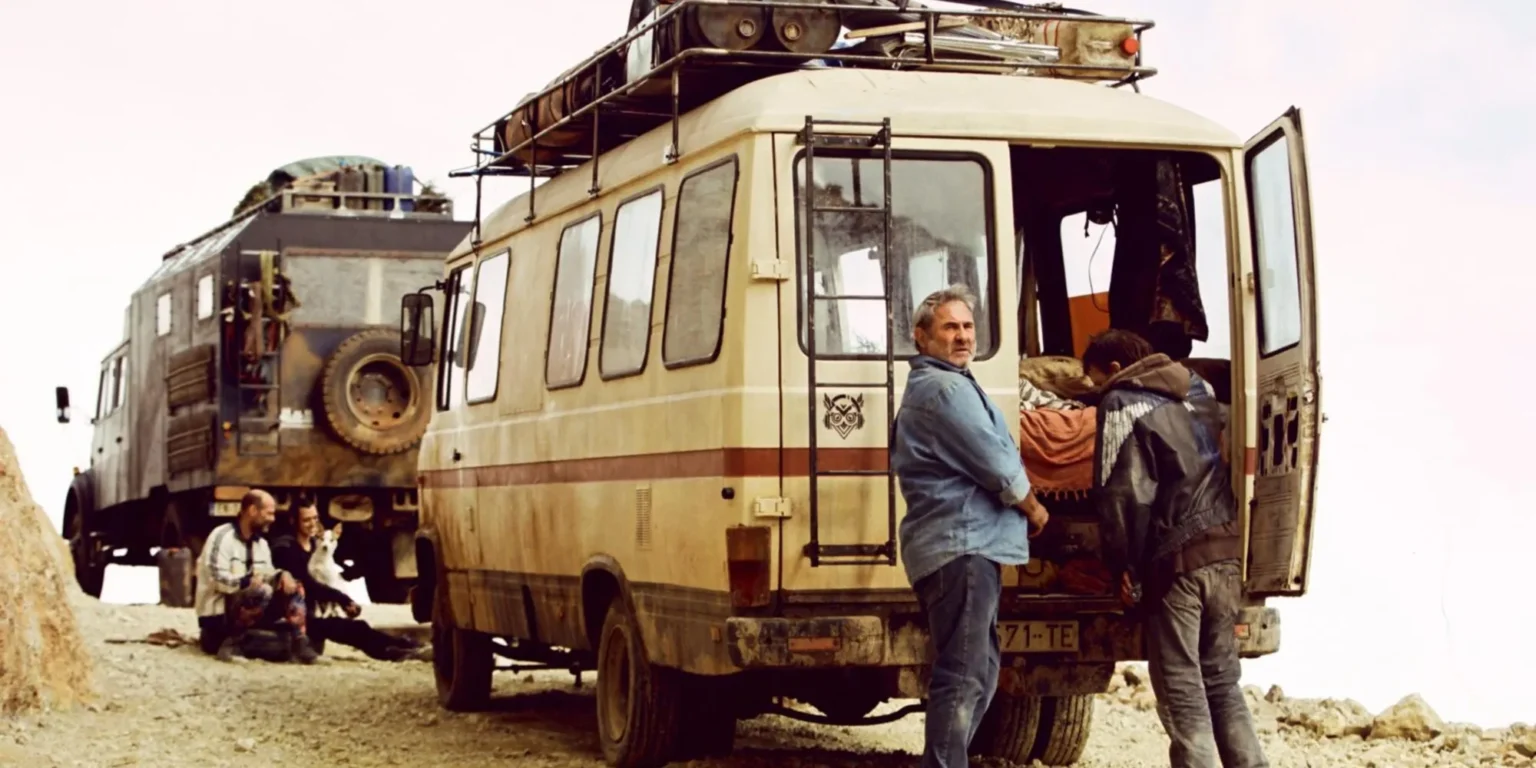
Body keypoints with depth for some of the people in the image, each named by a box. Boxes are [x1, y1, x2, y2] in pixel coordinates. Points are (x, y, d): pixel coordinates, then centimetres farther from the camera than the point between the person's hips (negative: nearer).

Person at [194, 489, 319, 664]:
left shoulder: (261, 543, 12)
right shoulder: (222, 537, -13)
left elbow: (267, 575, 8)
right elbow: (216, 578, -22)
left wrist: (283, 575, -13)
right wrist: (247, 582, -32)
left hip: (249, 606, 8)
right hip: (217, 614, -8)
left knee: (294, 588, -3)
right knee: (262, 592, -33)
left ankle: (297, 642, -11)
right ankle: (232, 641, -21)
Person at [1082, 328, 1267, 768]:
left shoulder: (1123, 403, -3)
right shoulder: (1198, 389, 19)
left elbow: (1124, 493, -11)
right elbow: (1224, 459, 20)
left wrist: (1124, 564, -6)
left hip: (1176, 555, -7)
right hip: (1226, 549, 7)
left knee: (1181, 691, -2)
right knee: (1222, 681, 15)